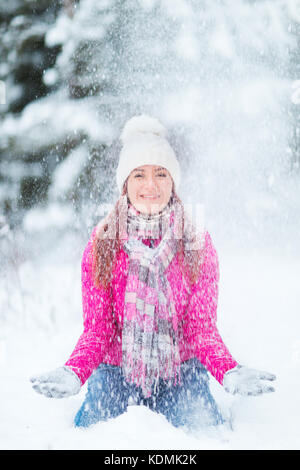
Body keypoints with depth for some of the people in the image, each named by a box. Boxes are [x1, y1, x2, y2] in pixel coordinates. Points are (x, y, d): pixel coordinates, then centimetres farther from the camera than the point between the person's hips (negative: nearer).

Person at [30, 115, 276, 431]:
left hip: (181, 372, 0)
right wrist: (72, 373, -24)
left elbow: (202, 329, -4)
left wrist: (230, 373, -24)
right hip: (116, 372, 0)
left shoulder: (199, 246, -2)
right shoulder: (100, 245, -2)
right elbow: (97, 329, -3)